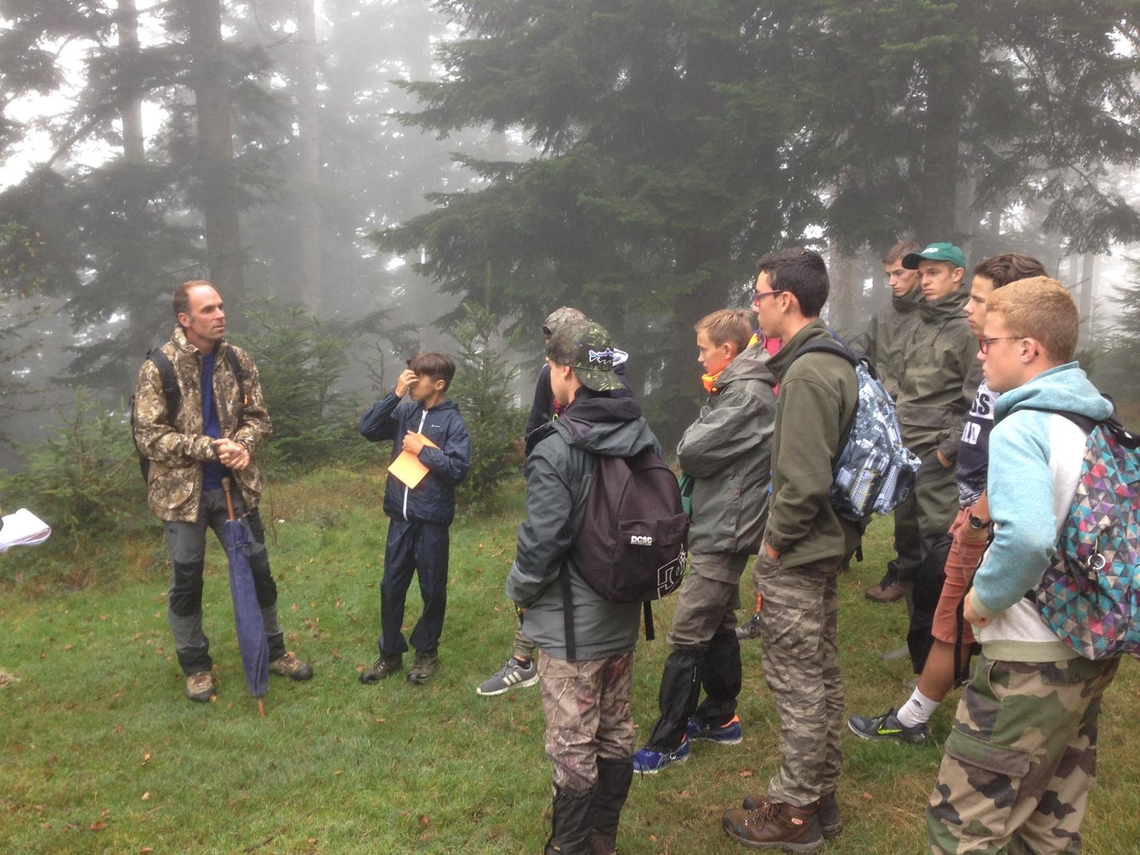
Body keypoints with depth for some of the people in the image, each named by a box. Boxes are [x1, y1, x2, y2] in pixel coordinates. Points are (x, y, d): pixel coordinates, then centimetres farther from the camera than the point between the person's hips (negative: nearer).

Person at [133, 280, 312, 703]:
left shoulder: (238, 360, -1)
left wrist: (243, 446, -17)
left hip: (234, 486, 3)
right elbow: (149, 436, -15)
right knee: (187, 580, 10)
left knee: (257, 569, 11)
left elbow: (258, 416, 4)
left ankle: (272, 649, 30)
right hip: (183, 491, -3)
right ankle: (196, 664, 28)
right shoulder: (158, 367, -13)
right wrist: (209, 449, -24)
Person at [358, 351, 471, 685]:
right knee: (391, 587, 11)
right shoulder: (405, 412, 4)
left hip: (432, 520, -4)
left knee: (432, 590, 10)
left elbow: (457, 469, -16)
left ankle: (427, 652, 28)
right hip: (400, 517, 4)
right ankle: (390, 653, 26)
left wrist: (422, 450, -14)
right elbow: (367, 429, -5)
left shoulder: (452, 421, -9)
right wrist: (395, 394, -10)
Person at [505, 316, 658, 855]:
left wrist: (519, 591, -1)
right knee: (616, 734, 19)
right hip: (623, 619, 8)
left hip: (570, 627, -7)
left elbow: (541, 546, -21)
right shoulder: (645, 438, 0)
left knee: (572, 748, 6)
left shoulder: (556, 452, -23)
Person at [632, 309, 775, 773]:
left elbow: (691, 452, -20)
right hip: (722, 530, 11)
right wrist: (711, 410, -3)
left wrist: (705, 417, -2)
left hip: (722, 535, -11)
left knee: (687, 638, -6)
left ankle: (667, 742, 2)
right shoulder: (739, 391, 13)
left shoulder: (747, 396, -18)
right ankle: (720, 717, 31)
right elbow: (706, 454, 14)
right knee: (719, 627, 19)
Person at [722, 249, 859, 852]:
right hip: (825, 544, 10)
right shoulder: (835, 362, 10)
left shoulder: (806, 373, -22)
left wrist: (777, 541, -14)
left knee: (797, 682, 3)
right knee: (820, 673, 19)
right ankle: (820, 795, 34)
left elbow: (804, 479, -28)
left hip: (795, 555, -10)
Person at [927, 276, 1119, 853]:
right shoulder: (1099, 422, 9)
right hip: (1091, 653, 9)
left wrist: (986, 596, -17)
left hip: (1031, 662, -9)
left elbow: (1027, 537, -35)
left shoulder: (1021, 427, -19)